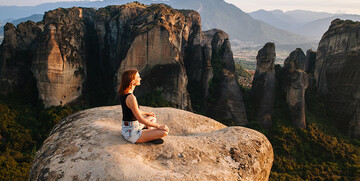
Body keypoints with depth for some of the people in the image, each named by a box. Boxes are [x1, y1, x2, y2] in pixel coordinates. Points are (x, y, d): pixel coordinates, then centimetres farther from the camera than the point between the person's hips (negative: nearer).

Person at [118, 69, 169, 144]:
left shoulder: (123, 93, 4)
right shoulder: (131, 97, -25)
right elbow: (140, 120, -24)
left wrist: (147, 113, 28)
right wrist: (158, 126, -14)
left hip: (126, 129, 10)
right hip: (132, 134, -10)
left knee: (152, 117, 29)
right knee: (164, 132, -21)